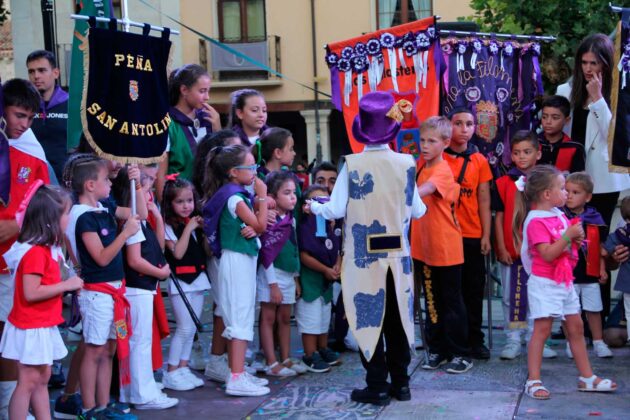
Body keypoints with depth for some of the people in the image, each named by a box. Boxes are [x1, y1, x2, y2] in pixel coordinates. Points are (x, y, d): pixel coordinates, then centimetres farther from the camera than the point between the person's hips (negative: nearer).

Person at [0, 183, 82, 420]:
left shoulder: (46, 249, 8)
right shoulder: (35, 252, -21)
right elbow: (31, 292, -25)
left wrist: (69, 284, 2)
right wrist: (66, 285, -20)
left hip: (42, 326, 10)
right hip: (31, 328, -10)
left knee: (42, 378, 15)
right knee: (28, 382, -3)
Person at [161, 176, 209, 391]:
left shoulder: (196, 222, 12)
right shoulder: (168, 226, -7)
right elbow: (178, 252, -18)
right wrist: (188, 228, -15)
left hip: (198, 278, 7)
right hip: (180, 280, -7)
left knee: (192, 328, 9)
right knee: (184, 328, -8)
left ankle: (183, 368, 18)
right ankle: (171, 373, 0)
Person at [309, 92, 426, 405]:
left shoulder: (352, 165, -10)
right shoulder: (405, 163, -3)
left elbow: (336, 210, -10)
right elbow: (416, 210, 3)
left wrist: (314, 207, 10)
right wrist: (424, 207, 27)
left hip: (364, 256, -3)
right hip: (398, 255, 3)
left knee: (369, 317, 5)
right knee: (397, 318, 14)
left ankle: (377, 387, 9)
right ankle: (400, 382, 22)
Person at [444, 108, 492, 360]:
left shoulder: (479, 161, 5)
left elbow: (484, 200, 7)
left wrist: (486, 235, 2)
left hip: (472, 235, 2)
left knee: (473, 289, 7)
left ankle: (474, 339, 17)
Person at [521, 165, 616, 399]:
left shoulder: (559, 215, 10)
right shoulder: (536, 221, -16)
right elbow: (547, 254, -24)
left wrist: (576, 239, 0)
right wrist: (569, 235, -24)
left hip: (564, 281, 9)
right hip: (544, 283, -9)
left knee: (576, 327, 12)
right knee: (542, 329, -8)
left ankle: (587, 378, 21)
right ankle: (533, 381, -2)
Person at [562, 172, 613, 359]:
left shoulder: (594, 219, 1)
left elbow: (600, 247, 8)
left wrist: (602, 269, 6)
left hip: (590, 273, 2)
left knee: (594, 309, 12)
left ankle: (598, 343, 24)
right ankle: (571, 344, 19)